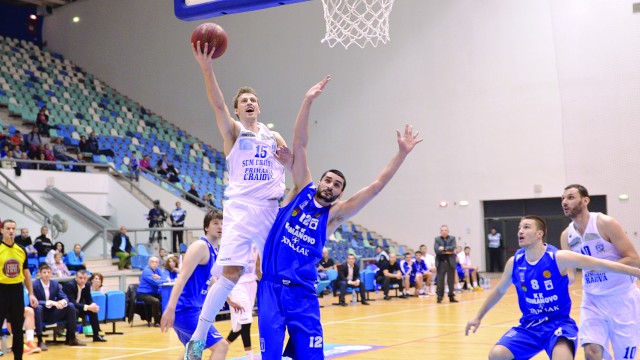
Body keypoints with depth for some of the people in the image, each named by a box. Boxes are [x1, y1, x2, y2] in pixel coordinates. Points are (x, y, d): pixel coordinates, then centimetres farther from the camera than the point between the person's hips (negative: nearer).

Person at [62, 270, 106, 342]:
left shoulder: (87, 285, -4)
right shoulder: (69, 285, -25)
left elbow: (89, 300, 6)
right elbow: (71, 302, -32)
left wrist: (93, 305, -19)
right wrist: (87, 307, -36)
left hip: (77, 306, 7)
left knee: (93, 310, -9)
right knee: (75, 311, -36)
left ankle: (96, 335, -3)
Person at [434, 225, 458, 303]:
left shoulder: (452, 238, 8)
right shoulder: (437, 239, 5)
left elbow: (453, 247, -9)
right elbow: (436, 250, -9)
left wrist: (444, 248, -14)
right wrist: (446, 252, -12)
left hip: (450, 262, 1)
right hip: (441, 262, -1)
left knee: (451, 280, 5)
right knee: (440, 280, -3)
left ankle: (451, 297, 13)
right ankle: (439, 297, 3)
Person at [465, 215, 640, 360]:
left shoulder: (558, 258, -14)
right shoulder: (514, 262, -1)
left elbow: (600, 264, -13)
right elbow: (499, 291, 16)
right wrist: (478, 316, 19)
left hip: (558, 324, -4)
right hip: (529, 326, 4)